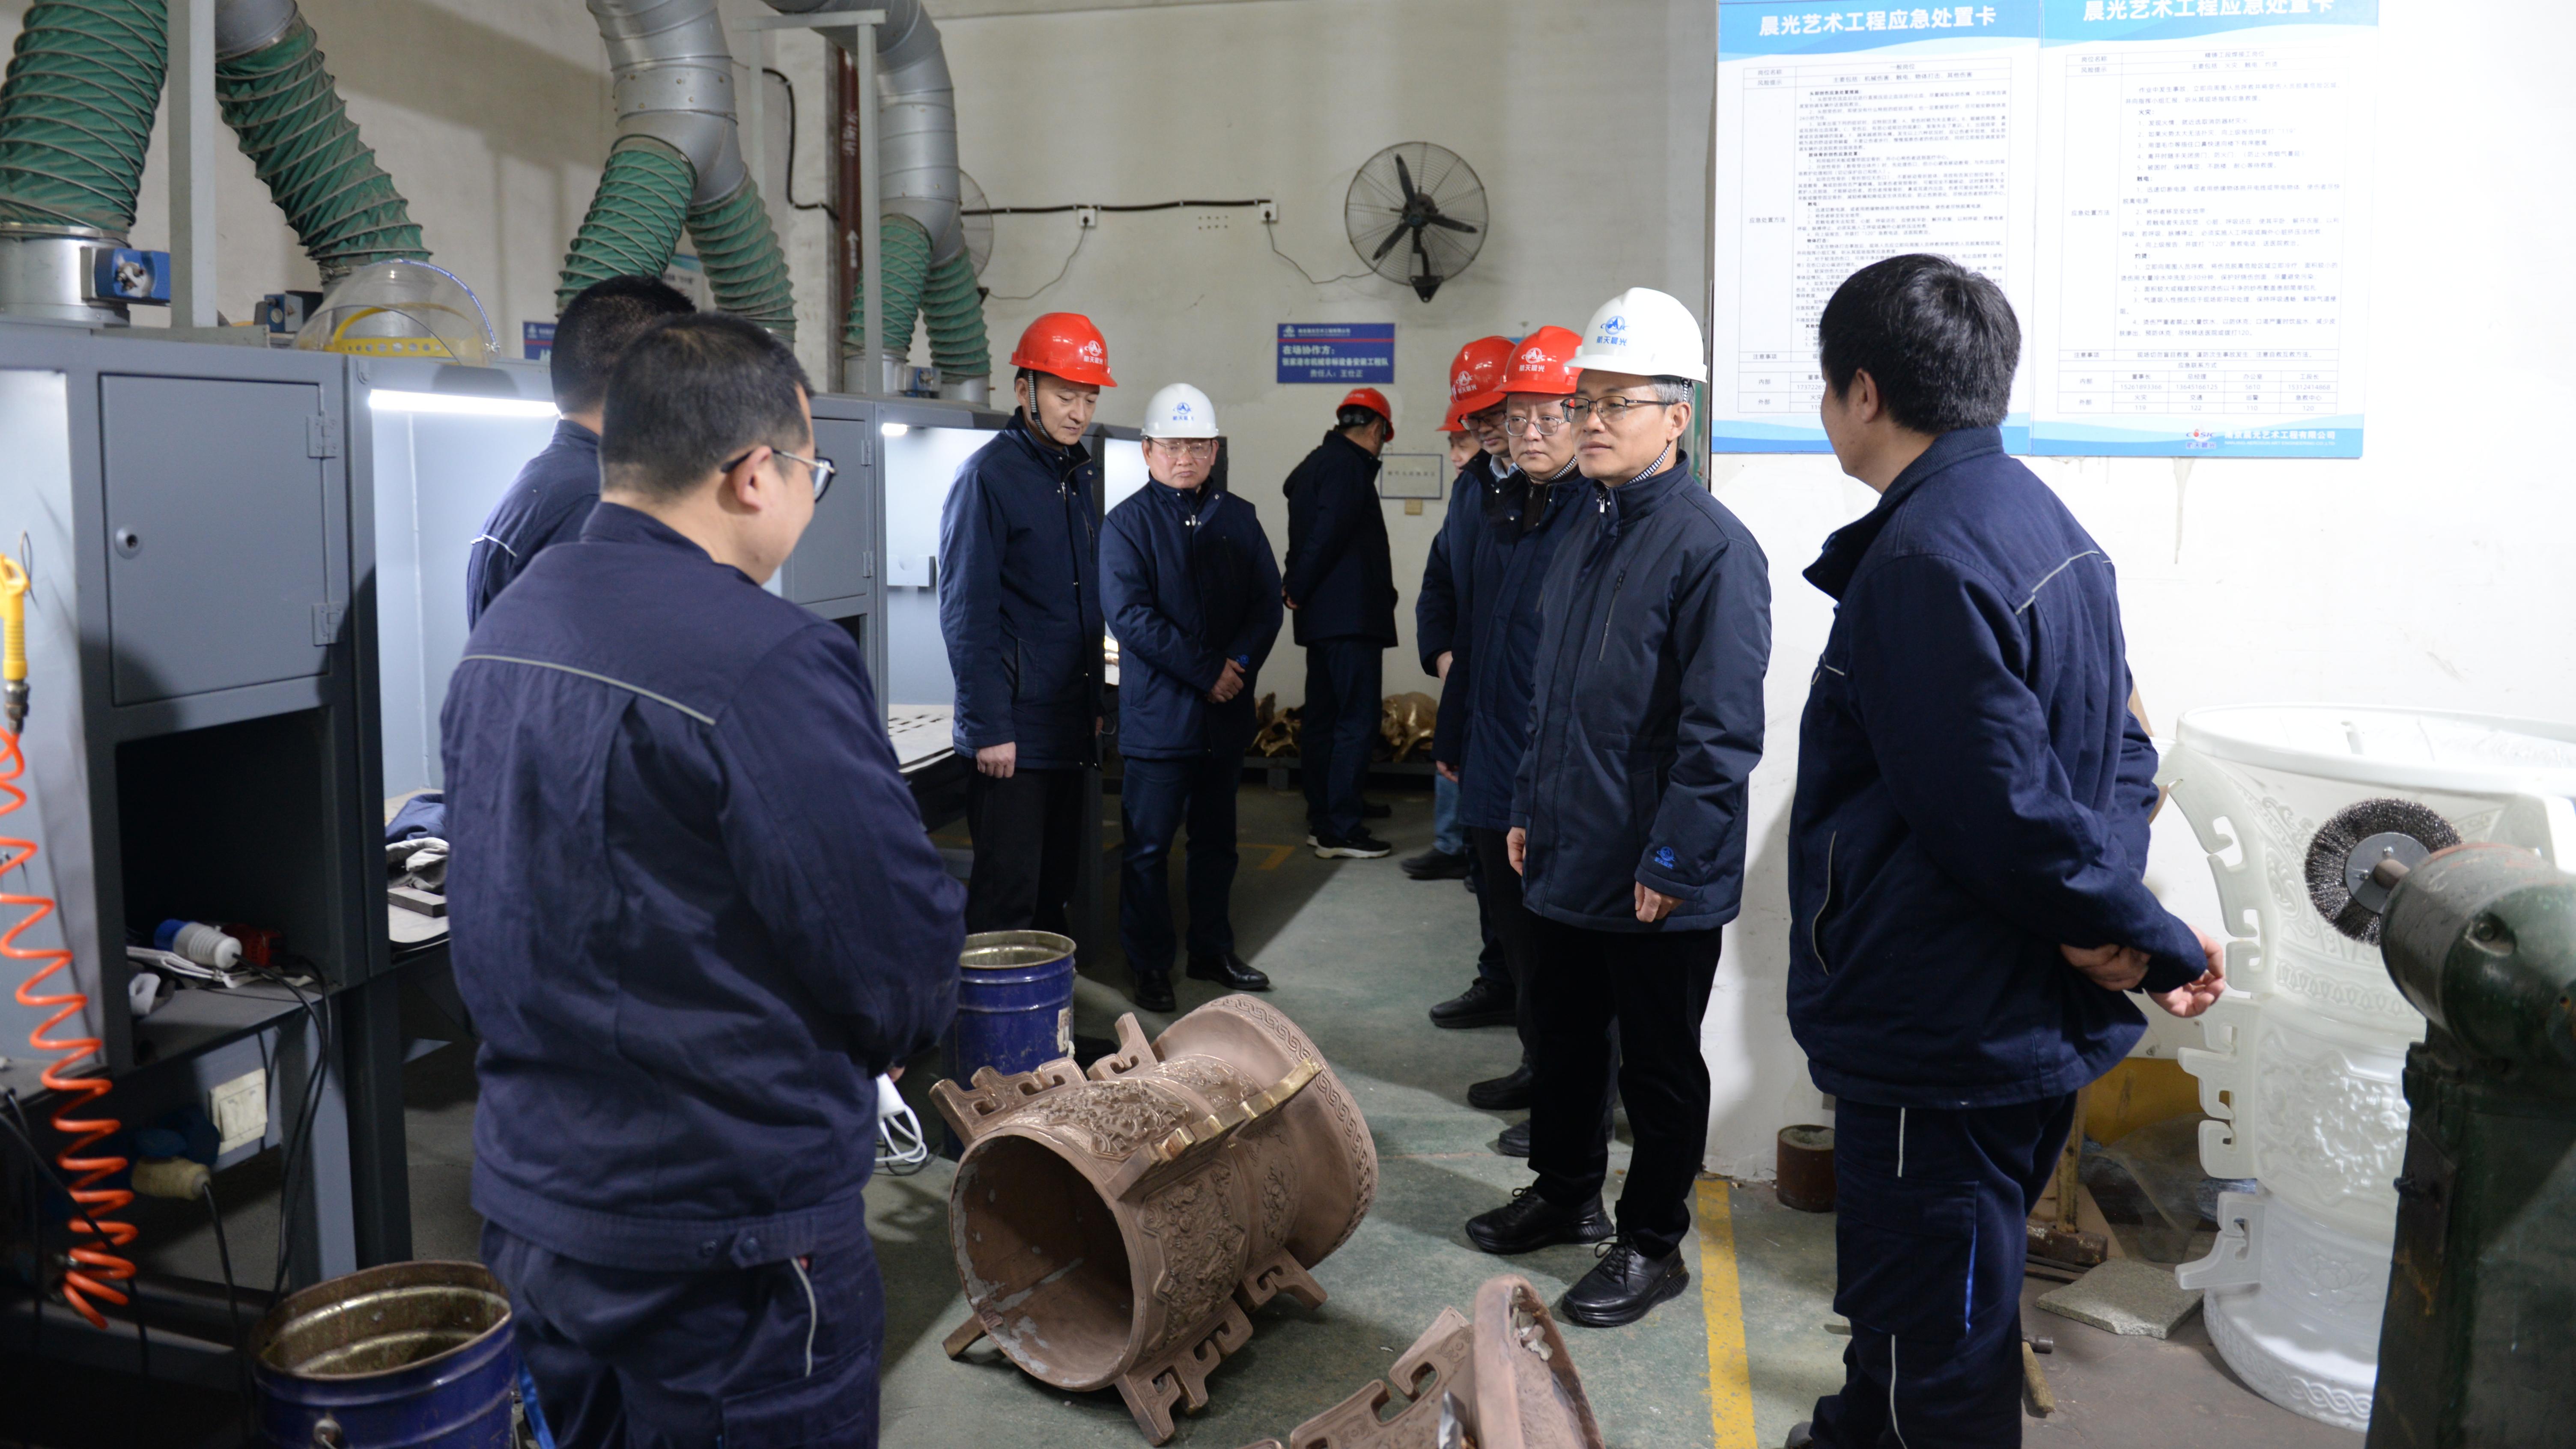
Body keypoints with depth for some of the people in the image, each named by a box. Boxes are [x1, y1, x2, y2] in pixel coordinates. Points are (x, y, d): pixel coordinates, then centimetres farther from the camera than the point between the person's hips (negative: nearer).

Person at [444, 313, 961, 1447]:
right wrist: (886, 1035, 0)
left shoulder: (501, 630, 3)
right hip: (723, 1243, -8)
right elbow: (904, 954, -21)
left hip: (523, 1196, 8)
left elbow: (500, 905, 9)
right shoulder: (769, 661, -25)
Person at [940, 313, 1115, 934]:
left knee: (1056, 883, 14)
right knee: (1007, 893, -4)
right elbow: (966, 614, -14)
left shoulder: (1082, 474, 14)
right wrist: (988, 727, -18)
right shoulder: (989, 475, -11)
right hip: (1015, 731, -8)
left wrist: (1094, 704, 16)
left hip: (1071, 725, 8)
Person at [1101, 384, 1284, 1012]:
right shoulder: (1127, 524, -5)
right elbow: (1131, 616, -14)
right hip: (1157, 715, -5)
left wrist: (1239, 663, -13)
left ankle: (1212, 952, 30)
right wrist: (1206, 672, -18)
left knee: (1217, 840, 16)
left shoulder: (1238, 519, 9)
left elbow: (1267, 603, 5)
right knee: (1149, 846, 2)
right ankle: (1149, 966, 14)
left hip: (1227, 713, 5)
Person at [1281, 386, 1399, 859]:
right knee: (1357, 721, -8)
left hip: (1321, 618, 10)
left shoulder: (1316, 464, 19)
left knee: (1321, 719, 11)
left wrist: (1297, 588, 10)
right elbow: (1328, 536, -20)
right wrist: (1300, 590, -10)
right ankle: (1342, 830, -7)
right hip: (1351, 616, -10)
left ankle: (1321, 822, 17)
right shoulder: (1350, 466, -12)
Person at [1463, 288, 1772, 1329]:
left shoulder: (1712, 548, -17)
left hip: (1655, 883, -8)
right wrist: (1528, 810, 16)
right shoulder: (1585, 529, 10)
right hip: (1566, 857, 8)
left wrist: (1671, 863, -19)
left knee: (1659, 1065, 9)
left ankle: (1651, 1242, 26)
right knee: (1560, 1038, 21)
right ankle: (1565, 1193, 41)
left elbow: (1721, 732, -20)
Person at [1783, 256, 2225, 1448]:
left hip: (1941, 1042, -10)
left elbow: (2008, 816, -24)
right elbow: (2119, 751, 12)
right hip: (2025, 1025, 10)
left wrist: (2158, 942, -10)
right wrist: (2126, 927, -3)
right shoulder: (2042, 524, 10)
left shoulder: (1923, 563, -23)